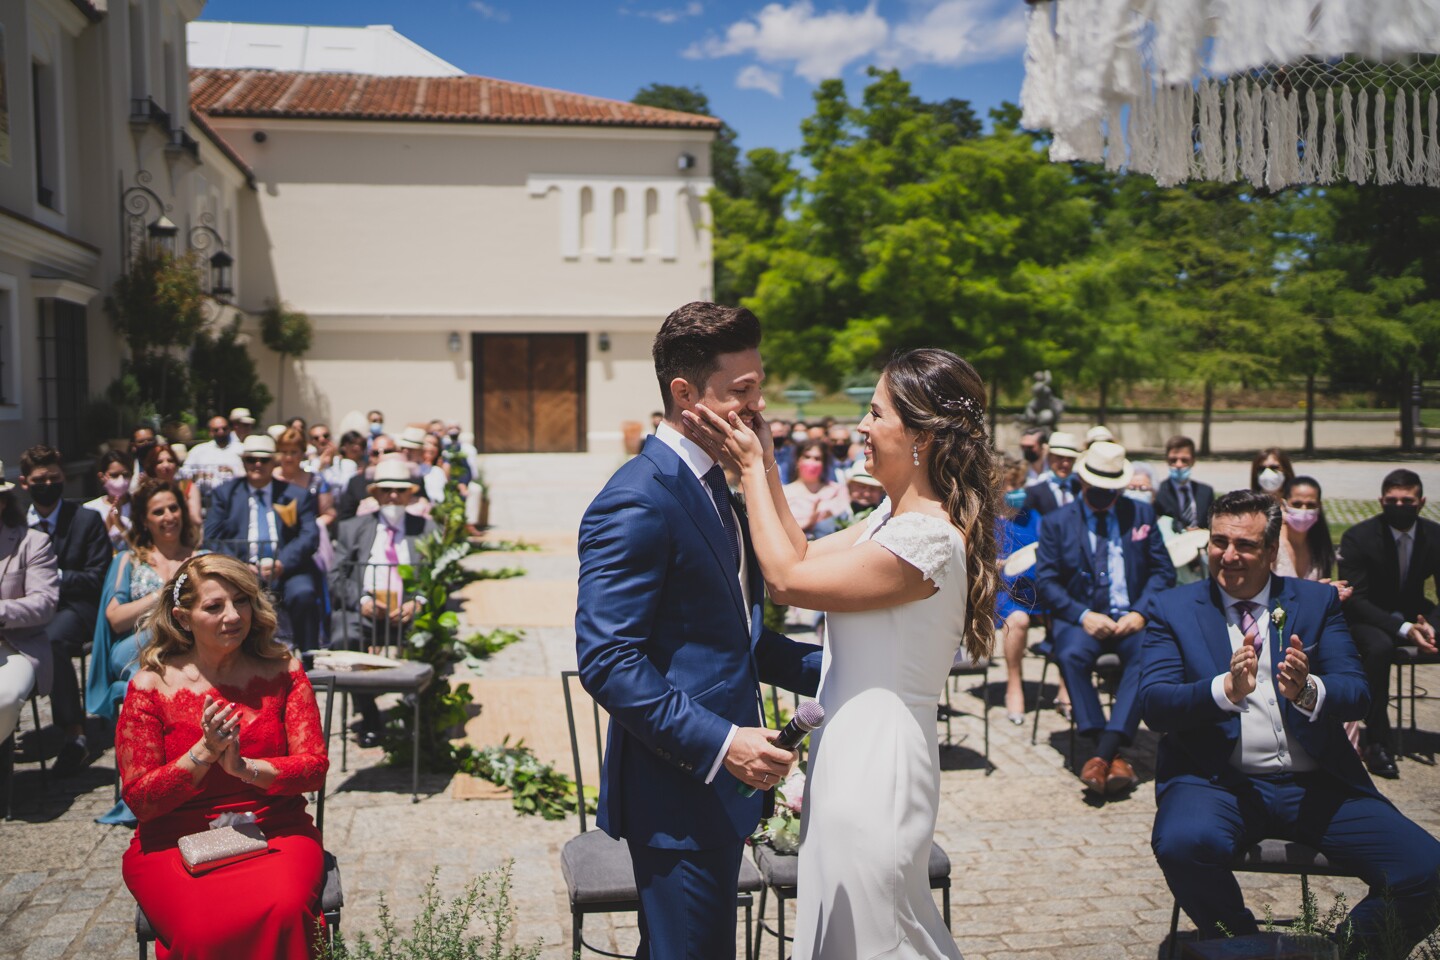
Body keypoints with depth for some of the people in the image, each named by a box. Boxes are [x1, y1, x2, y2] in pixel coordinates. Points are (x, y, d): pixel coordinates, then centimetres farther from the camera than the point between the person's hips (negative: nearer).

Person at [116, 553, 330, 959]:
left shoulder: (282, 671, 4)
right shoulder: (151, 686, -1)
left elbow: (315, 769, -1)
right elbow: (139, 799, -4)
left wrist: (245, 768, -19)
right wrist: (206, 751, -19)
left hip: (276, 834, 1)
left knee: (283, 912, -32)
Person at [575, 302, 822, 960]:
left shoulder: (716, 485, 12)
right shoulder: (636, 503, -19)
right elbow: (606, 659, -23)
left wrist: (827, 668, 8)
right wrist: (717, 743, -25)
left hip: (719, 782, 10)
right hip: (676, 791, -9)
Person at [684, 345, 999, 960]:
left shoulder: (928, 540, -25)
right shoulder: (895, 515, 7)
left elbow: (785, 579, -19)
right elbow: (803, 555, 11)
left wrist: (751, 468, -11)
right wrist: (765, 462, 5)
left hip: (877, 760, -10)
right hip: (852, 747, 10)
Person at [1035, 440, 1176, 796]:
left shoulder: (1142, 514, 13)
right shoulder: (1056, 522, 8)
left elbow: (1163, 571, 9)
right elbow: (1045, 582, 1)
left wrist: (1140, 612, -9)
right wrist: (1083, 616, -15)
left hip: (1131, 617, 1)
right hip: (1081, 616, -1)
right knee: (1071, 655, -34)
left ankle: (1103, 754, -35)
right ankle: (1113, 756, -29)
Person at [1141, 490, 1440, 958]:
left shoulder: (1318, 601, 11)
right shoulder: (1173, 610, 6)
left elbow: (1357, 694, 0)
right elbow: (1154, 705, -6)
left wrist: (1308, 691, -23)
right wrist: (1225, 690, -26)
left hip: (1316, 785, 2)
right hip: (1218, 780, -2)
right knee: (1183, 844, -34)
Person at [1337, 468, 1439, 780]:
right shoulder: (1358, 537, -15)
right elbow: (1355, 600, -18)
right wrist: (1403, 629, -32)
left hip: (1414, 613, 4)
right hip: (1368, 616, -4)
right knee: (1379, 647, -37)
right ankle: (1376, 741, -26)